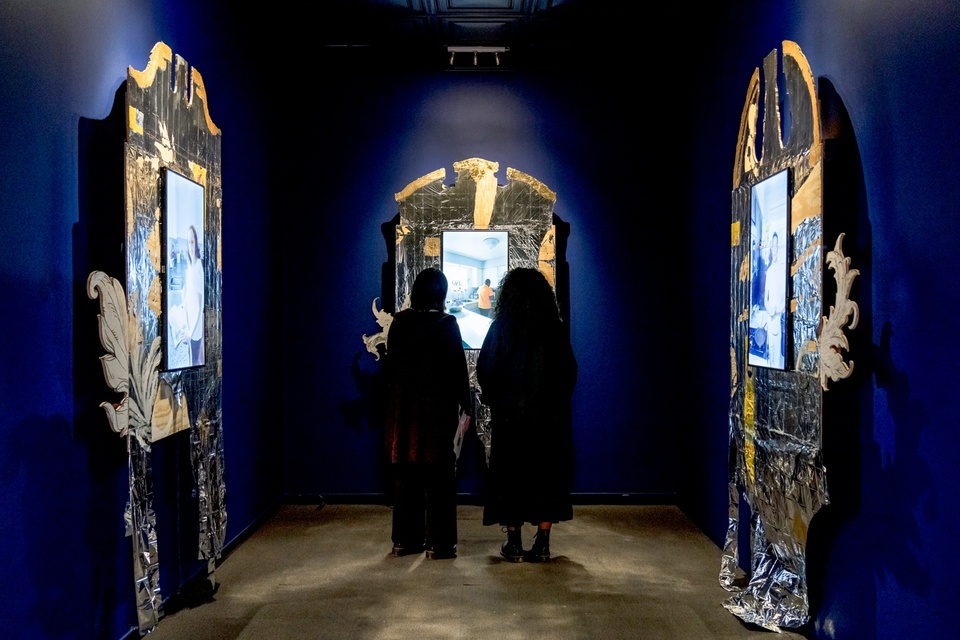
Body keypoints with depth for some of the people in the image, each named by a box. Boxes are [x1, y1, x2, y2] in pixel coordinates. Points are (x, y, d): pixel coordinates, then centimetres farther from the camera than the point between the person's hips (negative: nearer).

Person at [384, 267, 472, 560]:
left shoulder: (400, 322, 1)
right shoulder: (446, 324, -10)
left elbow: (391, 363, 7)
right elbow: (457, 366, -7)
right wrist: (465, 402, 3)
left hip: (403, 408, 4)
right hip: (438, 407, -4)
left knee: (406, 472, 11)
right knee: (439, 474, 2)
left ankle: (405, 539, 16)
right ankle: (439, 543, 4)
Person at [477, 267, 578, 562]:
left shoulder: (501, 328, -6)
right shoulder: (556, 329, -2)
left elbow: (485, 370, -3)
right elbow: (569, 371, 4)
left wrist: (494, 400, 13)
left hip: (509, 416, -1)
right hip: (550, 416, 2)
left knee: (509, 475, 8)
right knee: (547, 475, 9)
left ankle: (514, 543, 10)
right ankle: (542, 543, 9)